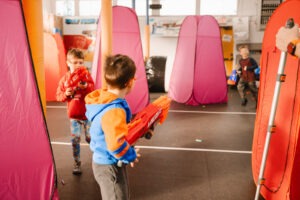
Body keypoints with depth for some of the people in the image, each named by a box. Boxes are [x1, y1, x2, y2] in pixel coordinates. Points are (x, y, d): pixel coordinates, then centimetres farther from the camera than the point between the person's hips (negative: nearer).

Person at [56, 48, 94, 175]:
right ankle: (77, 164, 17)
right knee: (75, 139, 0)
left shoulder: (86, 74, -4)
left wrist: (86, 86, -32)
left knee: (90, 137, 8)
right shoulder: (64, 79, -1)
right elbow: (58, 96, 2)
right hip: (74, 115, 1)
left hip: (88, 113, -1)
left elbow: (93, 89, -13)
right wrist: (66, 94, -19)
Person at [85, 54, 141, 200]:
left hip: (104, 161, 9)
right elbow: (116, 144, -37)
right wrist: (131, 155, -18)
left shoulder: (102, 97, -5)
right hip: (109, 166, -9)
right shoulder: (114, 111, -33)